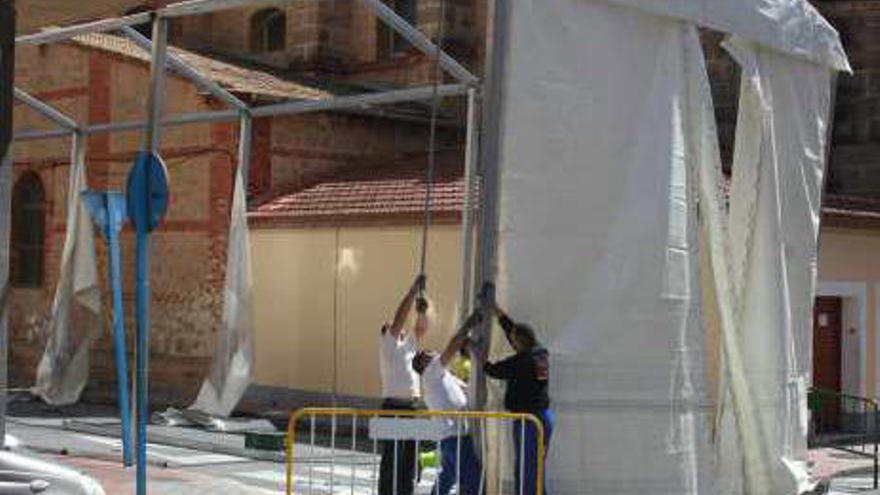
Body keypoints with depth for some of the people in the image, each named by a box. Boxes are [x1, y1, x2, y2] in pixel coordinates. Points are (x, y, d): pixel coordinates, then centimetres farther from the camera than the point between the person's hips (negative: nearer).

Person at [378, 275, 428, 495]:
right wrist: (413, 291, -11)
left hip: (412, 405, 7)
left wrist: (422, 310, -8)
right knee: (391, 456, -5)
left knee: (409, 456, 10)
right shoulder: (388, 343, -2)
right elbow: (399, 318, -11)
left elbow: (422, 327, 10)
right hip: (393, 405, -7)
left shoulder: (409, 343, 17)